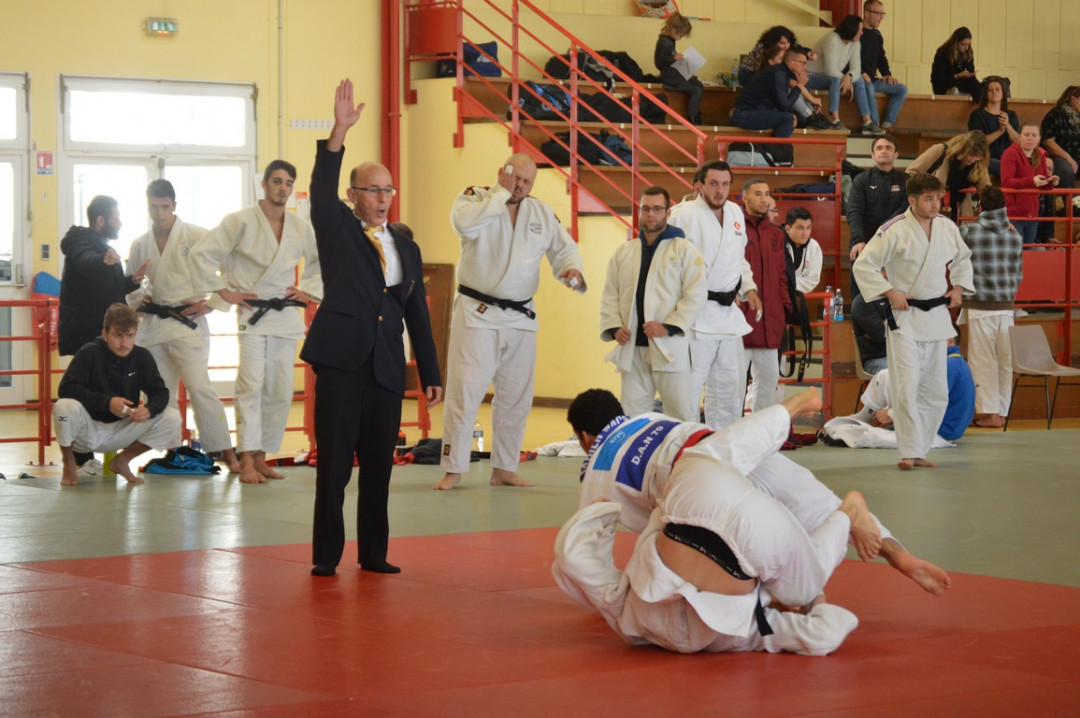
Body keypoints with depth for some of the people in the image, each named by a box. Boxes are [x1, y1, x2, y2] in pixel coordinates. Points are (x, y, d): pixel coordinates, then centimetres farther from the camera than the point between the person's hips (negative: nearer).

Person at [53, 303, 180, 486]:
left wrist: (150, 409, -29)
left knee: (172, 419, -14)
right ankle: (69, 464, -5)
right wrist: (107, 402, -34)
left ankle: (122, 461, 8)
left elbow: (160, 392, -4)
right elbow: (66, 388, -25)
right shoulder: (89, 353, -15)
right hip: (88, 430, -4)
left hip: (122, 428, 4)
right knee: (65, 406, -36)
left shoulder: (142, 357, -5)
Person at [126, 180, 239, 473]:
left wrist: (211, 303, -11)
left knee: (199, 386, -16)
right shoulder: (140, 245, 10)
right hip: (153, 324, 6)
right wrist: (140, 297, 3)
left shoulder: (196, 236, -6)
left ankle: (226, 452, -14)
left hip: (186, 322, -6)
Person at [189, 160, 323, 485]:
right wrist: (224, 292, -9)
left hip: (287, 316, 5)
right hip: (252, 313, -5)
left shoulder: (301, 228, 8)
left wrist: (308, 290, 11)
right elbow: (202, 253, -8)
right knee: (251, 386, -15)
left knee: (280, 392, 5)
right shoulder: (241, 221, -7)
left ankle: (260, 457, 15)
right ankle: (246, 461, -16)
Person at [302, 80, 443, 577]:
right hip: (340, 362, -4)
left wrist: (430, 375, 14)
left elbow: (418, 314, 17)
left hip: (386, 368, 4)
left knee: (378, 466, 7)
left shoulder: (407, 248, 17)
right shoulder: (337, 231, 5)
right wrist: (339, 132, -27)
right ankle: (326, 556, 2)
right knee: (333, 464, -4)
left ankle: (373, 554, 15)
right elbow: (322, 190, -14)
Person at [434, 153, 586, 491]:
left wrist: (572, 270, -12)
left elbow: (563, 248, 11)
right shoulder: (476, 197, -5)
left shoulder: (542, 212, 8)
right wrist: (502, 193, -20)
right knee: (464, 391, -10)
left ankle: (504, 469, 22)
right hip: (477, 313, -5)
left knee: (515, 396, 10)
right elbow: (464, 222, -26)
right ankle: (452, 469, -3)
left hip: (521, 318, 5)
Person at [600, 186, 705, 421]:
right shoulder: (623, 252, 15)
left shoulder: (684, 249, 1)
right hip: (632, 348, 4)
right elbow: (610, 295, 14)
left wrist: (669, 327, -16)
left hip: (669, 348, -4)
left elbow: (696, 294, -7)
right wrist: (614, 327, -3)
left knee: (683, 416, -4)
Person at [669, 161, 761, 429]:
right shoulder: (684, 215, -11)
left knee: (729, 382, 15)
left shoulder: (735, 213, 12)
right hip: (697, 314, -8)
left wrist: (748, 288, 11)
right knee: (690, 384, -9)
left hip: (728, 313, 8)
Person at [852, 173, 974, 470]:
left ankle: (920, 451, 19)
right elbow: (863, 266, -11)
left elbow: (962, 259, 22)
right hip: (903, 315, -6)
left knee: (936, 391, 9)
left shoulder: (947, 228, 3)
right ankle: (909, 452, -6)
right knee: (906, 387, -14)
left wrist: (958, 287, 8)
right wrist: (889, 292, -16)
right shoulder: (894, 231, -14)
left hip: (936, 316, 6)